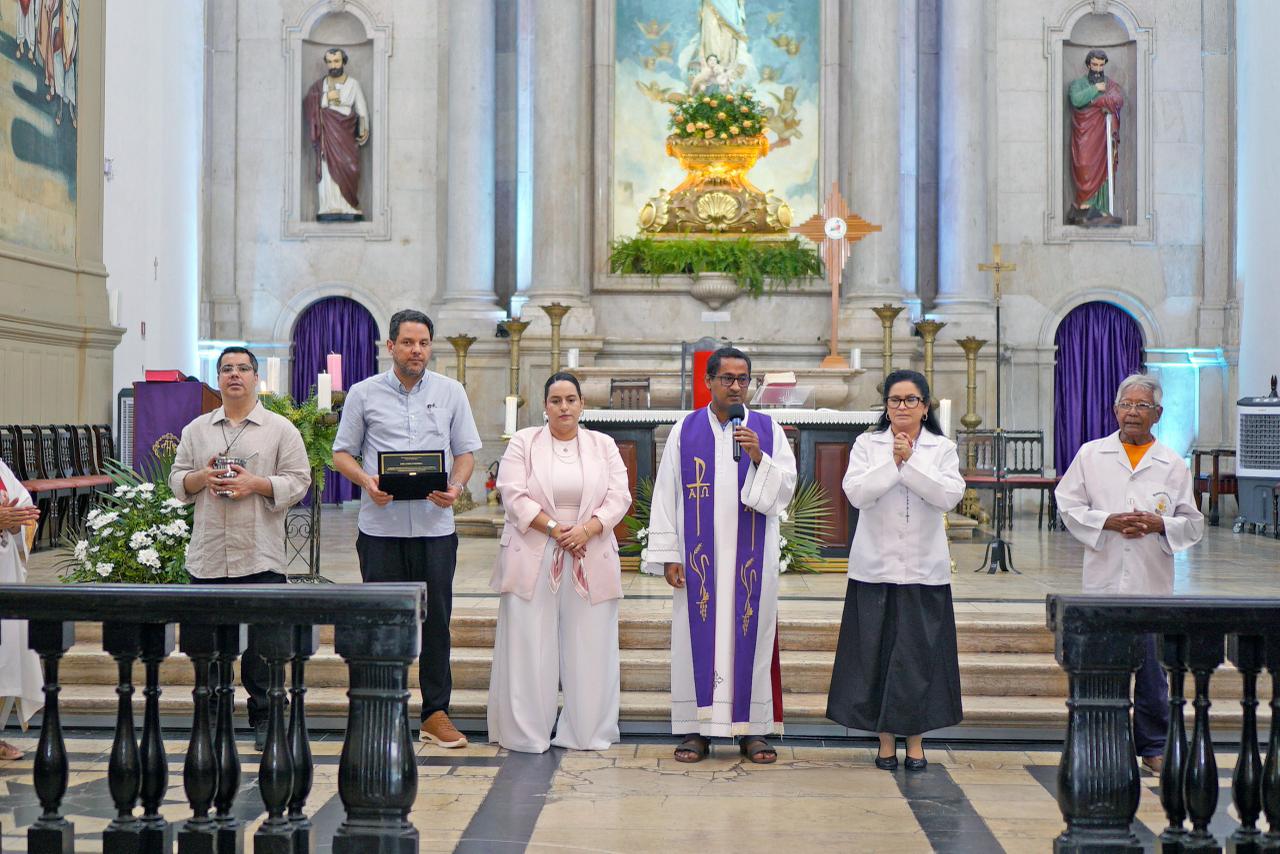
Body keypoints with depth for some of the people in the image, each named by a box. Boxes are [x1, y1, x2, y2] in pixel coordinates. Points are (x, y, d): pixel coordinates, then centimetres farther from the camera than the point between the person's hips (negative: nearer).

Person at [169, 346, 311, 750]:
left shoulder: (281, 430, 5)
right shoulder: (196, 430, 15)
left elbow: (298, 482, 0)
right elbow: (177, 481, 15)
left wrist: (256, 484, -13)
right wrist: (201, 478, -6)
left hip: (260, 558, -3)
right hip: (208, 557, 3)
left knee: (261, 642, -3)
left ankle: (264, 718, 8)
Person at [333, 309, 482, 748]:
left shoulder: (451, 392, 9)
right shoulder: (364, 394, 6)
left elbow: (466, 452, 10)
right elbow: (342, 453, 8)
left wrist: (456, 487, -9)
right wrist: (366, 481, -12)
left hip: (435, 525, 1)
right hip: (381, 526, -1)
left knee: (436, 618, 3)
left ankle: (436, 712, 11)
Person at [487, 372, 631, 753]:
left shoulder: (604, 446, 11)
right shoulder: (523, 443, 5)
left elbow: (618, 497, 2)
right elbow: (514, 496, -5)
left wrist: (585, 530, -14)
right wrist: (554, 529, -14)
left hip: (590, 560, 2)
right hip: (533, 560, -2)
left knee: (588, 647, 3)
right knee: (529, 647, -1)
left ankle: (586, 732, 13)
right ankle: (526, 732, 7)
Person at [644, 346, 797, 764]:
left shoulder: (767, 429, 5)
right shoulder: (685, 430, 4)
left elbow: (786, 487, 0)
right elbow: (666, 494, 2)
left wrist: (759, 458, -17)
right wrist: (668, 554, -3)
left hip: (751, 554, 1)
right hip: (700, 555, 0)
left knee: (750, 633, 1)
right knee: (699, 635, 0)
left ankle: (752, 729, 7)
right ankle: (697, 728, 6)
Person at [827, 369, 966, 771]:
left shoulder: (942, 448, 6)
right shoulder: (867, 444, 6)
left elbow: (950, 495, -10)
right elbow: (856, 492, -8)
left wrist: (910, 463, -14)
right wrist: (893, 463, -13)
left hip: (924, 569, 0)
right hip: (875, 567, 0)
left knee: (920, 653, 1)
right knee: (877, 652, 2)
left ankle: (915, 740, 10)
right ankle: (886, 738, 12)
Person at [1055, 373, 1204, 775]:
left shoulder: (1173, 465, 7)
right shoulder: (1091, 455, 7)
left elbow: (1194, 524, 10)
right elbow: (1068, 505, 4)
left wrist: (1160, 525, -10)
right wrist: (1108, 521, -10)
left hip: (1153, 583, 0)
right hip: (1104, 582, 0)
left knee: (1152, 669, 4)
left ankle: (1154, 746, 16)